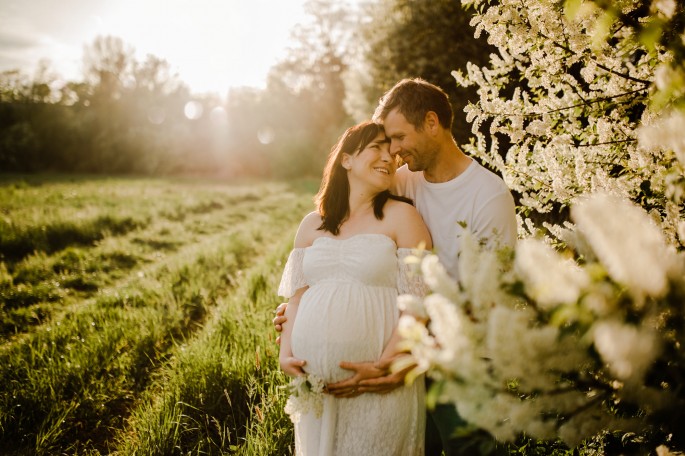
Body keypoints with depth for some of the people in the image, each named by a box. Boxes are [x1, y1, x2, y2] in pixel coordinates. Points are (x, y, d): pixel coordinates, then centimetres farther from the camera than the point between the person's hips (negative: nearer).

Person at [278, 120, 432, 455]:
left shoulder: (401, 216, -3)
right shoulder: (313, 224, 11)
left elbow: (419, 301, -9)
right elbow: (297, 295, 12)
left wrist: (385, 365, -16)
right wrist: (285, 352, -2)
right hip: (313, 379, 4)